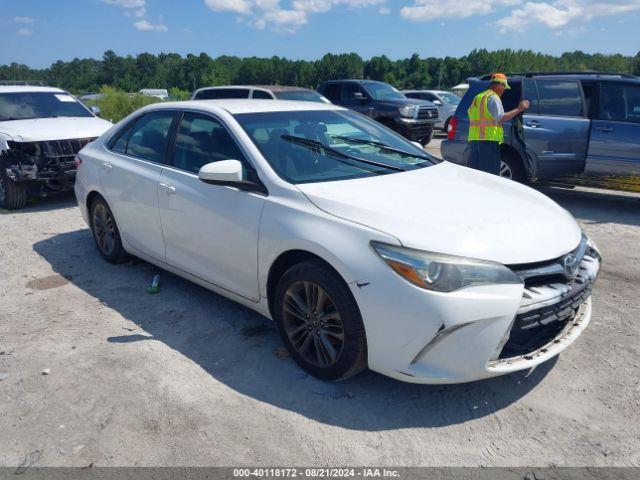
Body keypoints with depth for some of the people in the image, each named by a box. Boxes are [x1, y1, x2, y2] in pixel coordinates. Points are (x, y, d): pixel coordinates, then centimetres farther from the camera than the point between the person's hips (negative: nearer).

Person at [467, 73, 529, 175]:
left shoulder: (477, 98, 21)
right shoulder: (493, 98, -5)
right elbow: (501, 118, -17)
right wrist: (519, 109, -14)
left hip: (473, 139, 8)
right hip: (489, 140, -8)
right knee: (490, 174, -6)